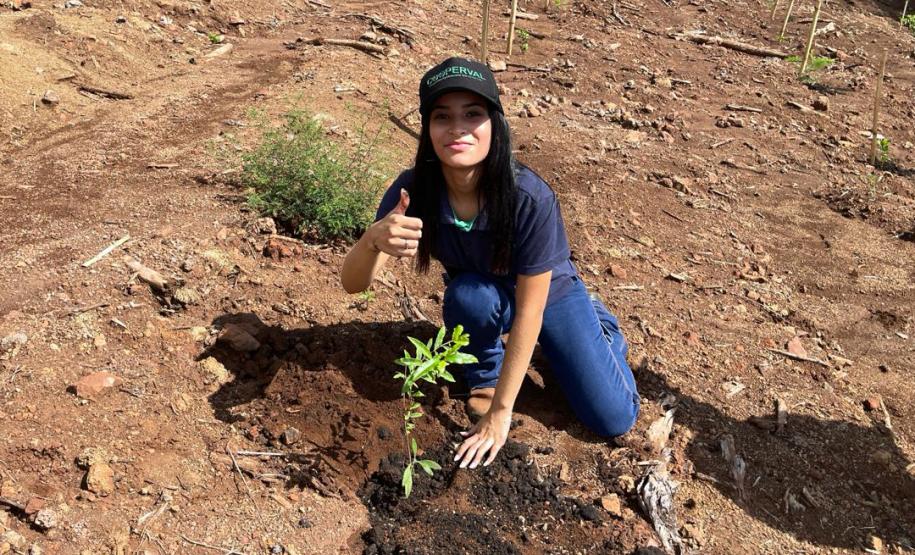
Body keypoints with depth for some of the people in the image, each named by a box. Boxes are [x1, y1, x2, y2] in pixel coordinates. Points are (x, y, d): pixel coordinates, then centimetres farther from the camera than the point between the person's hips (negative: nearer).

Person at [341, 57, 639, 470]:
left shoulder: (531, 199, -37)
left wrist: (500, 413, -26)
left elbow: (529, 310, -30)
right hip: (484, 298, 1)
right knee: (468, 295, -36)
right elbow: (353, 283, -29)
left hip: (549, 293, -1)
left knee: (613, 420, -7)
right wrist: (375, 239, -54)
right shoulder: (414, 189, -28)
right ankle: (485, 377, -3)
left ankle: (596, 319, 22)